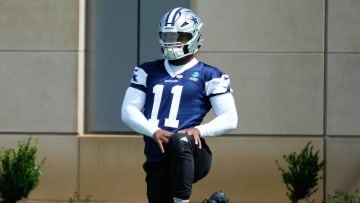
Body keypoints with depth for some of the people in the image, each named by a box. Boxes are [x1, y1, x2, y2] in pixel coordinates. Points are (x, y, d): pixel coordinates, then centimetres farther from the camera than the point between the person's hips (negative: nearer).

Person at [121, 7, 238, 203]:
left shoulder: (208, 76, 6)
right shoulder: (148, 72, 16)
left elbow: (230, 119, 0)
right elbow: (128, 110, 7)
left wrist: (200, 130, -19)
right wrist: (153, 131, -12)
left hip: (193, 157, -4)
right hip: (157, 163, 5)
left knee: (178, 141, -39)